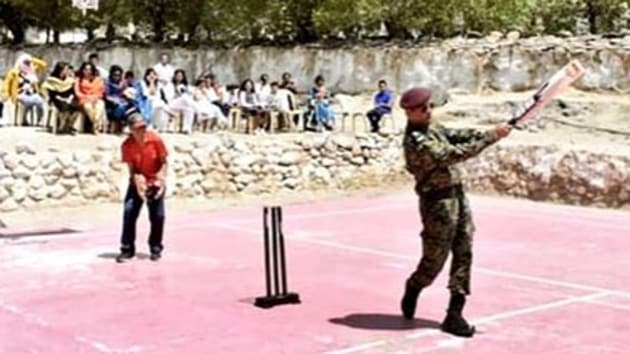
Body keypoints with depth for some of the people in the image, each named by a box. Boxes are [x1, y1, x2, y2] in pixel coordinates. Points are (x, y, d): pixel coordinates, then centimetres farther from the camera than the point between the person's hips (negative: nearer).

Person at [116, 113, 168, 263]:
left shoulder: (155, 139, -15)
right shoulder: (127, 145, -14)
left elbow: (163, 162, -7)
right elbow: (131, 168, -10)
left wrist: (161, 179, -21)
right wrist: (138, 180, -28)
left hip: (155, 183, 0)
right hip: (137, 183, 0)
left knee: (157, 216, -2)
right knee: (129, 213, -11)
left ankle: (156, 248, 17)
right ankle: (127, 249, 0)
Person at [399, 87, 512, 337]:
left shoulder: (432, 128, 10)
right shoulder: (416, 142, -20)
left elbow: (457, 135, 6)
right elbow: (455, 154, -24)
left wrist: (490, 133, -11)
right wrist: (491, 137, -22)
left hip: (457, 194, 9)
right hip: (438, 202, -9)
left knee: (464, 255, 6)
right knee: (434, 260, 2)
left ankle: (455, 313, 10)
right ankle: (412, 291, 32)